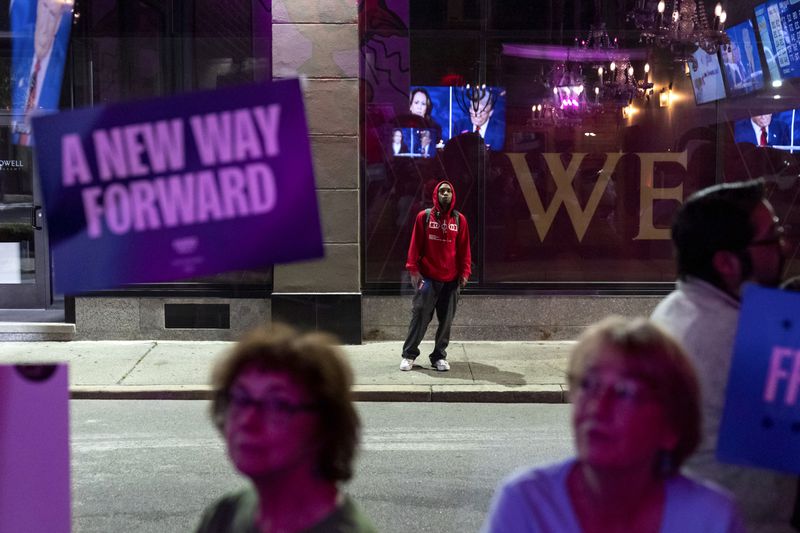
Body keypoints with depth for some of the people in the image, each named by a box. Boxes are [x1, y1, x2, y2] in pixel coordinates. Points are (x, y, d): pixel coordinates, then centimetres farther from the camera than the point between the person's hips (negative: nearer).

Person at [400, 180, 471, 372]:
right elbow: (415, 245, 0)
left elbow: (464, 248, 7)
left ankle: (439, 356, 17)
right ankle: (409, 354, 8)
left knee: (446, 320, 6)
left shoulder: (459, 220, 6)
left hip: (451, 279, 2)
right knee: (420, 317, -2)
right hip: (427, 277, -2)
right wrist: (413, 269, -6)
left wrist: (465, 272, 1)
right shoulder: (424, 216, 1)